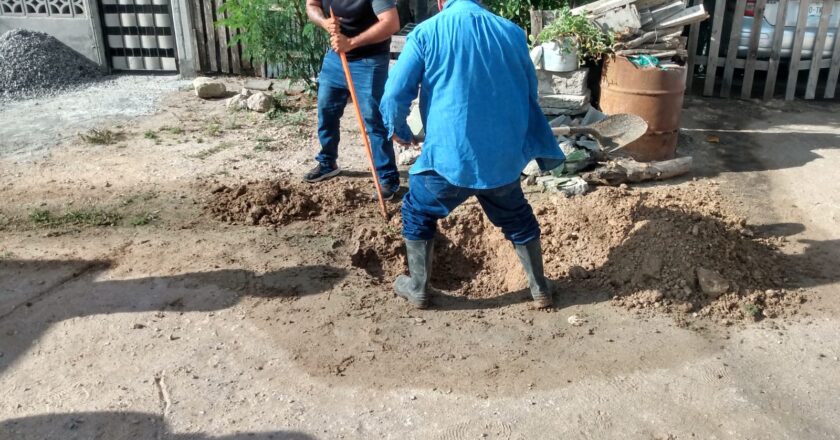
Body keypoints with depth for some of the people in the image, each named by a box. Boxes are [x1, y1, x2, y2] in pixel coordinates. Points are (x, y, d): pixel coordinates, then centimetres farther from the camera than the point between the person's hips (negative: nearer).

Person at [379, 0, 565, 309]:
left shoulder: (426, 33, -4)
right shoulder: (512, 32, 6)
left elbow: (395, 94, -7)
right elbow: (530, 95, 15)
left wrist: (398, 129, 14)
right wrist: (543, 149, 26)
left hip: (449, 155, -3)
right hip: (504, 156, 3)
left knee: (418, 213, 23)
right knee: (517, 218, 26)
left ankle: (417, 289, 30)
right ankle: (540, 289, 34)